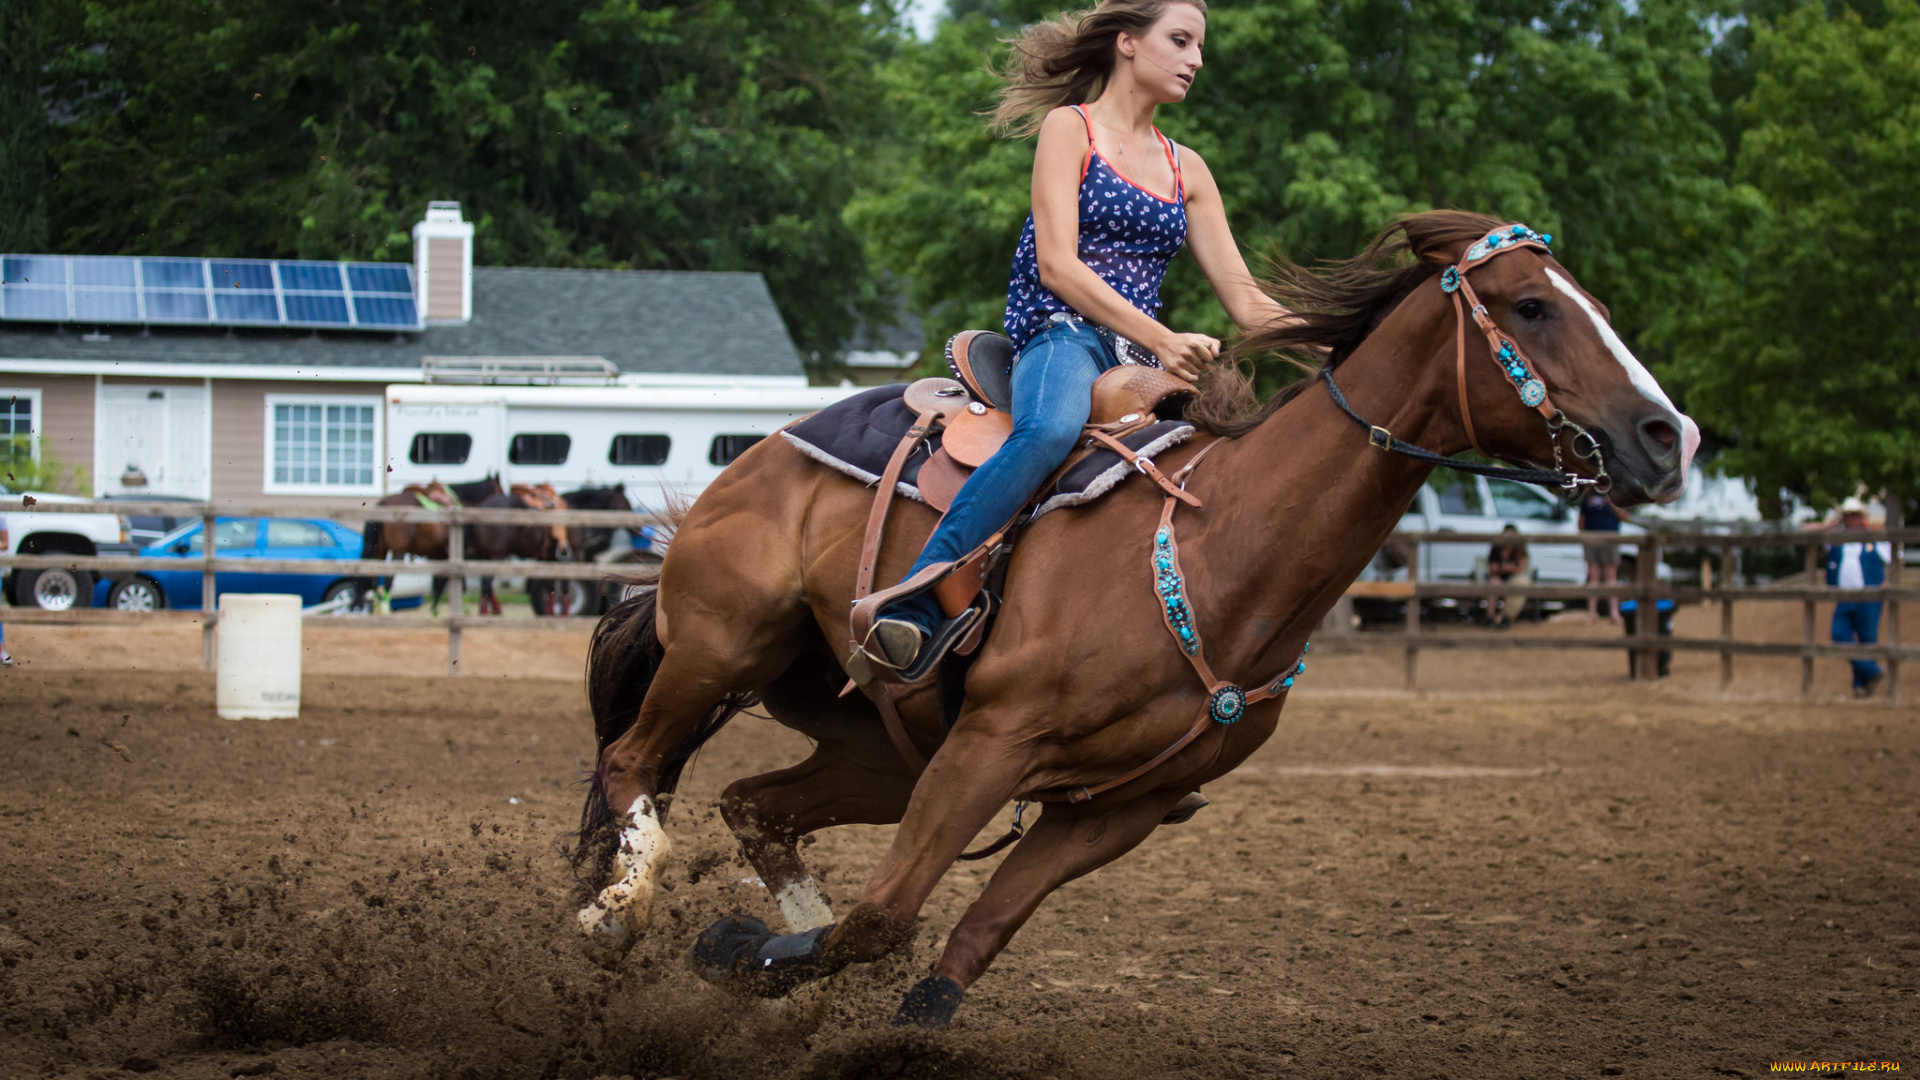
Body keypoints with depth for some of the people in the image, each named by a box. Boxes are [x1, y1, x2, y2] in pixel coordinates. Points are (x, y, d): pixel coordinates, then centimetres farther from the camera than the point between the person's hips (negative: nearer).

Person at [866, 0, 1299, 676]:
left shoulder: (1186, 169, 21)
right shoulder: (1071, 128, 3)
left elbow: (1244, 299, 18)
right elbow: (1056, 265, -9)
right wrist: (1162, 340, -17)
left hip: (1142, 356, 7)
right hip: (1061, 333, -7)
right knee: (1052, 427, -40)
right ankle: (913, 604, -41)